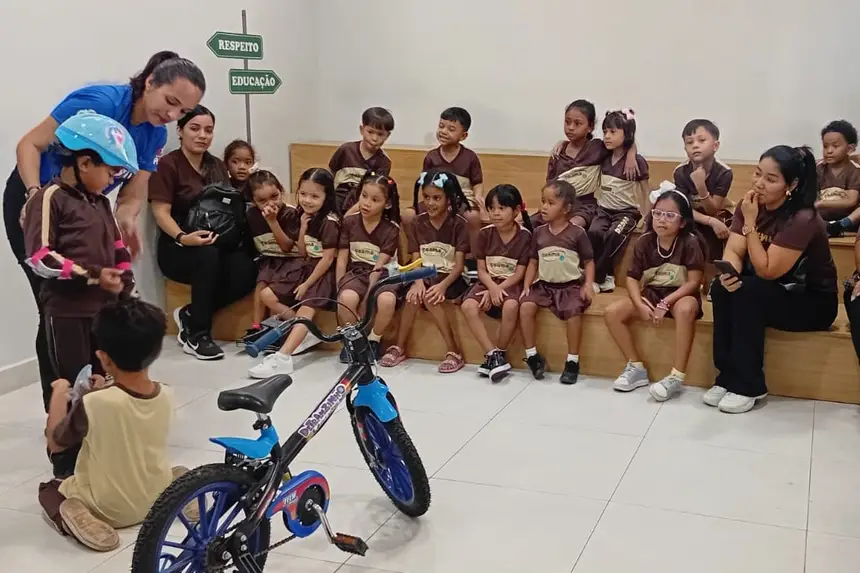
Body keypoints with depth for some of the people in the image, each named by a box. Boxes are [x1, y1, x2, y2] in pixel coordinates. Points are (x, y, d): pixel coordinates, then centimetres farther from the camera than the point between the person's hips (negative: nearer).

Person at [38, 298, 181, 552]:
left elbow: (55, 443, -8)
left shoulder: (92, 404, -28)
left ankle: (75, 515, -6)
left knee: (48, 489, 23)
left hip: (108, 508, -3)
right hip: (157, 499, 4)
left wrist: (58, 395, 2)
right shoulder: (166, 395, -14)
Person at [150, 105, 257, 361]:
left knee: (246, 271, -26)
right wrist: (183, 238, -29)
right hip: (178, 248, -5)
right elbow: (161, 212, -12)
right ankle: (197, 336, -23)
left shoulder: (217, 166, 16)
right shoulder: (168, 165, -3)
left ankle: (190, 315, -5)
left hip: (217, 243, 5)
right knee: (208, 256, -38)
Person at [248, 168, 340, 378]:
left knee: (306, 308, -28)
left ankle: (282, 358, -40)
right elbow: (303, 253, 9)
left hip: (324, 273, -9)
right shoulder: (304, 216, 8)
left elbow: (328, 259, -17)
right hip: (306, 269, 9)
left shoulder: (329, 222, -16)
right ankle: (308, 331, -4)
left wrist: (307, 284, -14)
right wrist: (303, 228, -6)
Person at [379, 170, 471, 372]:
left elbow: (459, 265, -12)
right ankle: (399, 347, -14)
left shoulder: (459, 224, -8)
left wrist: (443, 285, -29)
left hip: (450, 278, -3)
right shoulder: (417, 223, 2)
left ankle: (453, 351, -22)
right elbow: (416, 260, -2)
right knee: (414, 295, -28)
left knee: (429, 297, -30)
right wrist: (418, 281, -23)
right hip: (425, 276, 3)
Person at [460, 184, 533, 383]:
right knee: (468, 306, -27)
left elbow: (519, 273, -8)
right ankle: (492, 354, -22)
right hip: (488, 282, 3)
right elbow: (482, 270, 0)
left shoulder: (524, 236, -7)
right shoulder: (485, 233, 0)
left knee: (511, 306, -36)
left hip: (511, 284, -3)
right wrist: (492, 288, -19)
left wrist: (498, 289, -19)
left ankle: (500, 354, -15)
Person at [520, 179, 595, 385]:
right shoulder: (539, 232, 6)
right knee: (526, 306, -23)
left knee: (573, 311, -31)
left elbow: (589, 262, 0)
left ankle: (572, 361, -16)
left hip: (570, 285, -4)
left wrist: (588, 285, -14)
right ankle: (532, 356, -9)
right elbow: (533, 262, 11)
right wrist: (526, 286, 1)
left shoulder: (577, 233, -5)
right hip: (544, 284, 4)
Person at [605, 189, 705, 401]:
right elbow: (632, 279, -2)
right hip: (651, 294, 4)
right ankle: (636, 367, -3)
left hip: (680, 295, -4)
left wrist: (665, 304, -25)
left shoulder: (690, 242, -13)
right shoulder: (644, 242, -3)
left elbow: (693, 282, -16)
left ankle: (677, 376, -32)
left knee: (686, 309, -41)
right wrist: (640, 305, -20)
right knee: (612, 312, -17)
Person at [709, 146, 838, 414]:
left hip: (812, 302, -6)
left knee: (748, 292, -31)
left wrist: (750, 223, -28)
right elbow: (733, 250, -12)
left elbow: (767, 271, -26)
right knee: (723, 288, -23)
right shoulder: (750, 206, -5)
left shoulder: (802, 219, -26)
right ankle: (728, 376, -15)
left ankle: (748, 385, -20)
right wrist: (728, 272, -35)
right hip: (770, 294, 6)